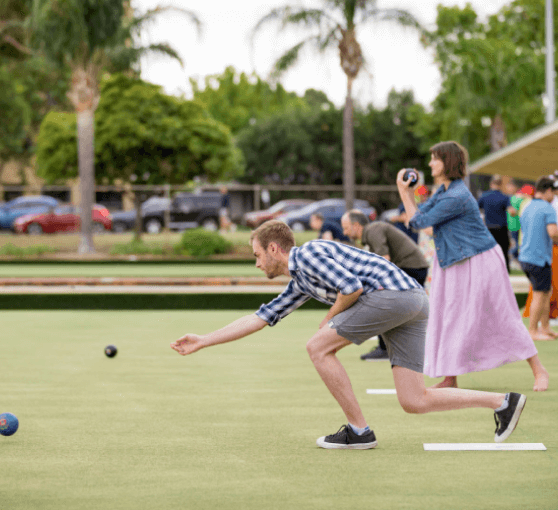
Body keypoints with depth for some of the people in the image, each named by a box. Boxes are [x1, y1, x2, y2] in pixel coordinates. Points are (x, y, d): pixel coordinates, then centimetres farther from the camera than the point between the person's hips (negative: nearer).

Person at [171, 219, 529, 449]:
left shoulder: (306, 253, -1)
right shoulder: (300, 283, 27)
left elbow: (351, 287, -13)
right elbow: (262, 317, 32)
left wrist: (329, 319, 5)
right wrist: (203, 342, 32)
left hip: (391, 291, -10)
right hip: (415, 300, 10)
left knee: (319, 348, -3)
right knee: (415, 403, 3)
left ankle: (359, 430, 1)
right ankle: (504, 402, 1)